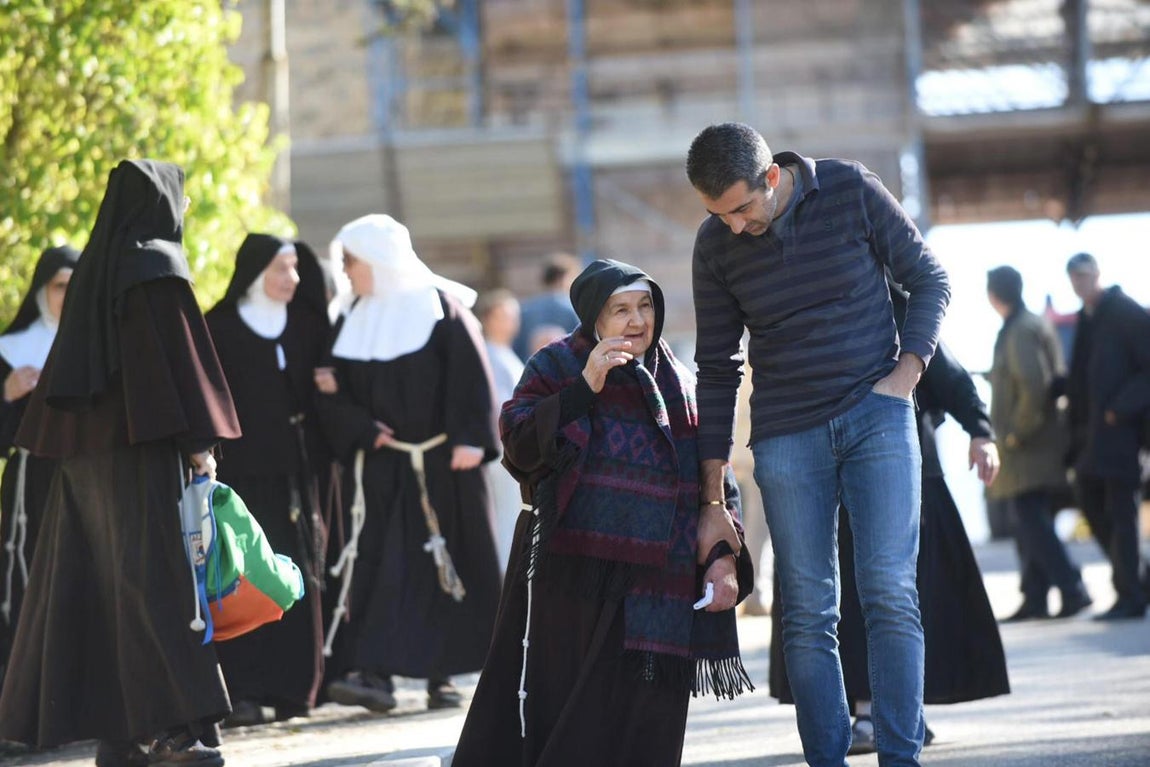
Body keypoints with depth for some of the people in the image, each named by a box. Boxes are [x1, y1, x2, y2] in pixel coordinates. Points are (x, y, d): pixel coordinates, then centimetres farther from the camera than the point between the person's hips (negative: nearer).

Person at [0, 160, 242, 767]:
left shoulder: (97, 268, 15)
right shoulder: (156, 266, -9)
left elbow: (68, 364, 17)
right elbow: (175, 353, -16)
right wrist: (199, 442, -15)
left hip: (87, 444, 8)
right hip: (142, 446, -8)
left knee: (92, 575, 7)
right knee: (156, 573, -10)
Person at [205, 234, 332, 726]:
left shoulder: (306, 327, 13)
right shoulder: (218, 329, 0)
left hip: (296, 471, 4)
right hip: (241, 473, -4)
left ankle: (293, 686, 6)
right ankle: (243, 690, -10)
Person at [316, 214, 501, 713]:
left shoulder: (440, 307, -4)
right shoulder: (354, 324, 11)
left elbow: (471, 376, -10)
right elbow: (334, 395, 8)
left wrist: (469, 438, -18)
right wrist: (365, 429, -9)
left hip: (446, 464, -3)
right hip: (387, 465, 4)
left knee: (450, 562, 1)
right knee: (384, 563, -7)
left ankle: (442, 676, 8)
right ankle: (375, 672, -13)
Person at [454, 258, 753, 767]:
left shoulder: (678, 387, 14)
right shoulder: (557, 367, 6)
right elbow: (519, 444, -9)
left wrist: (722, 555, 0)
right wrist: (585, 387, -15)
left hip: (655, 587, 3)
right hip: (570, 583, -3)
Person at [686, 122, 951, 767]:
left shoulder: (852, 191, -7)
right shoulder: (716, 245, -1)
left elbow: (930, 279, 5)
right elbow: (717, 370, 6)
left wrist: (907, 371, -9)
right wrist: (712, 497, 5)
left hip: (877, 416, -2)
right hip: (786, 437, 2)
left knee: (890, 593, -11)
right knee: (807, 612, -2)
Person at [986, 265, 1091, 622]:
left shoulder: (1021, 332, -15)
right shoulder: (1033, 325, 17)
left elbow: (1034, 384, -25)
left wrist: (1019, 431, -17)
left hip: (1028, 446, -10)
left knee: (1030, 519, -12)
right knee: (1029, 522, 11)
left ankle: (1073, 589, -15)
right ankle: (1035, 599, 13)